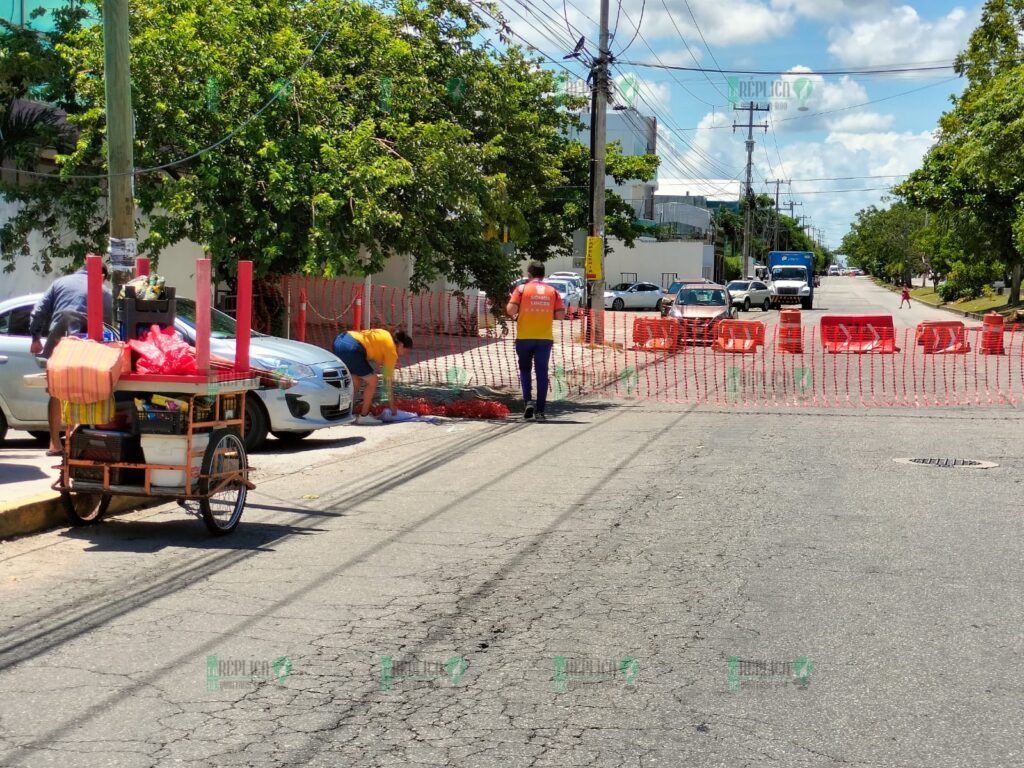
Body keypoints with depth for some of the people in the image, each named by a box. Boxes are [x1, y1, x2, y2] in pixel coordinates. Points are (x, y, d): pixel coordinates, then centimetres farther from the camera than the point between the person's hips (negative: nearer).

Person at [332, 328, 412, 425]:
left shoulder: (386, 336, 25)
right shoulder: (391, 351, 5)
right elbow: (389, 380, 10)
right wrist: (391, 403, 18)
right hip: (351, 348, -9)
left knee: (357, 380, 23)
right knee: (372, 381, 5)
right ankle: (363, 416, 10)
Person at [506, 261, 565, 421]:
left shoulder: (522, 289, -1)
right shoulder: (552, 291, 5)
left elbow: (511, 310, -11)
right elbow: (561, 314, -1)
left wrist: (515, 314, 11)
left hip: (525, 337, -1)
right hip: (545, 338, 1)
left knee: (525, 369, 16)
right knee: (542, 373, 3)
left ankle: (528, 401, -1)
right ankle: (540, 411, 0)